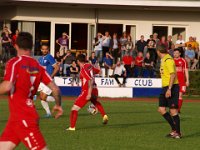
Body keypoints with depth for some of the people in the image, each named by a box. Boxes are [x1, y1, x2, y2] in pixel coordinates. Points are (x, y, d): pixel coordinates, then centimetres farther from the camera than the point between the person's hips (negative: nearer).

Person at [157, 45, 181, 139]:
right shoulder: (163, 60, 16)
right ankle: (174, 129, 13)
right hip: (165, 88, 10)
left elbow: (173, 74, -20)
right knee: (161, 109, 6)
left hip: (172, 87, -10)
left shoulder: (168, 60, -13)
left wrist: (169, 89, -24)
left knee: (173, 110, -5)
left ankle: (178, 133, 3)